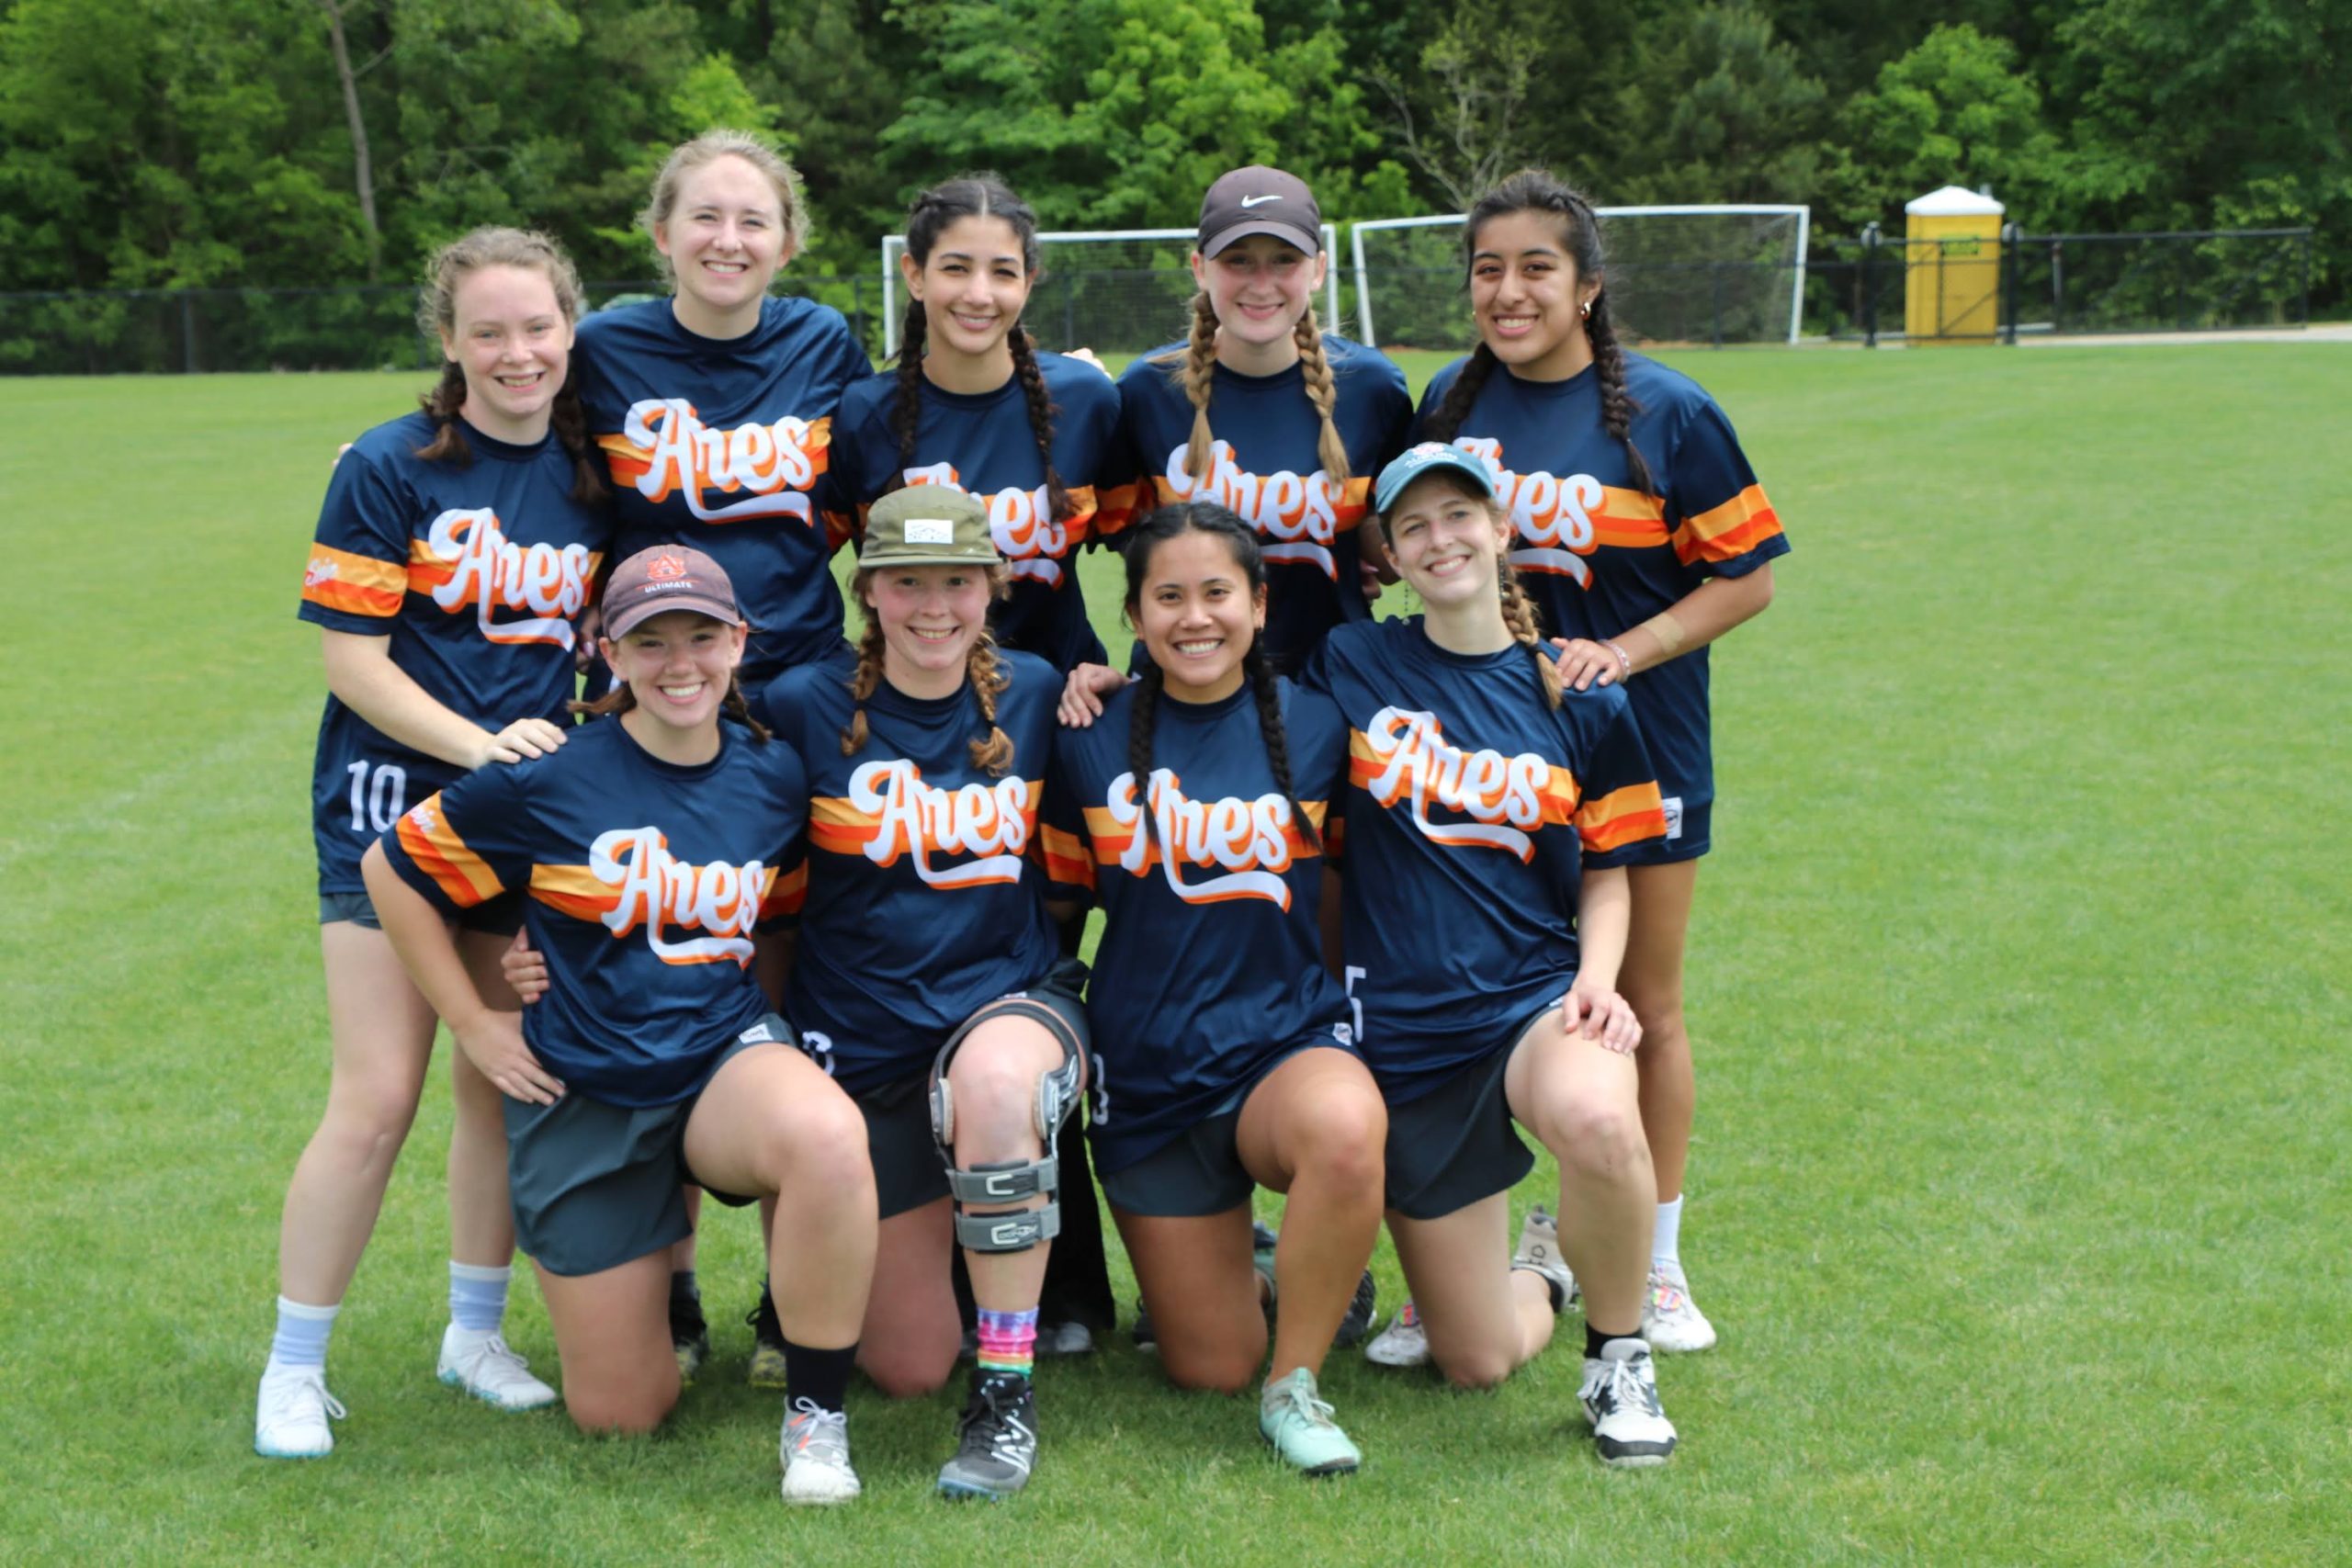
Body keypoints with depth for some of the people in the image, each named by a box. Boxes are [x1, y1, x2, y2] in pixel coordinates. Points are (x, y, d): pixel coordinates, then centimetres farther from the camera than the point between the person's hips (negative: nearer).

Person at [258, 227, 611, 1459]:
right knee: (377, 1101, -7)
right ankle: (294, 1368, 8)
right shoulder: (388, 469, -8)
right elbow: (351, 658, -11)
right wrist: (481, 744, -21)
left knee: (507, 1084, 10)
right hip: (395, 802, -4)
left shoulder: (590, 476, 5)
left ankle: (475, 1335, 28)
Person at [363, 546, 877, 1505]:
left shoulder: (775, 780, -1)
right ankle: (655, 1267, 41)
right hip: (587, 1094, -1)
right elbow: (395, 868, -1)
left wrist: (749, 997, 6)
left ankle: (815, 1412, -16)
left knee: (829, 1137, -38)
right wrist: (470, 1022, 0)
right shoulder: (550, 779, -11)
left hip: (727, 1056, 1)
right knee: (621, 1416, 5)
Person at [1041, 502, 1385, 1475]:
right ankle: (1255, 1269, 40)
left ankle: (1295, 1381, -15)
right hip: (1149, 1071, 1)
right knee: (1208, 1371, 3)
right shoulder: (1092, 745, -1)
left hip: (1289, 1039, -1)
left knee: (1346, 1129, -39)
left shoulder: (1316, 729, -1)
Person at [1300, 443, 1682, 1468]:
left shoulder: (1581, 699, 3)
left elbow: (1605, 872, 11)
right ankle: (1542, 1269, 39)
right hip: (1402, 1030, 1)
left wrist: (1595, 978, -7)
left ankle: (1619, 1356, -10)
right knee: (1478, 1362, 1)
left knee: (1594, 1116, -39)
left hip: (1536, 998, -1)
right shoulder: (1349, 669, 1)